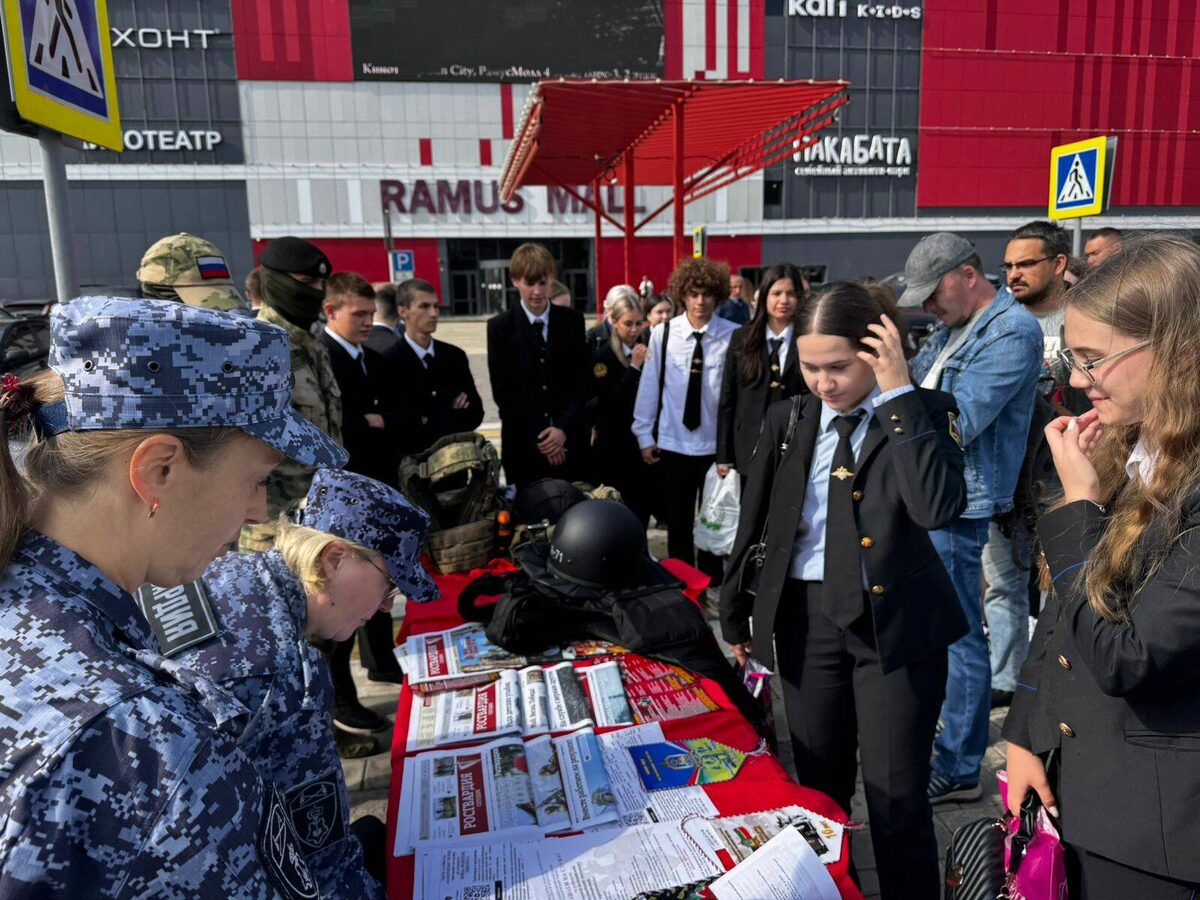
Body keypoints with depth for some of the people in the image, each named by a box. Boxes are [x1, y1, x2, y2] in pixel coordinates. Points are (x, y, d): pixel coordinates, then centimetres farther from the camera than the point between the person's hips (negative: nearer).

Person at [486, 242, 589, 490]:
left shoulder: (572, 321, 6)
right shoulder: (500, 327, 0)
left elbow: (581, 382, 2)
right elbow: (503, 391, -4)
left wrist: (563, 428, -11)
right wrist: (538, 435, -10)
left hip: (570, 439, 1)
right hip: (523, 443, -1)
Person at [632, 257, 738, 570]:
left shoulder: (734, 336, -8)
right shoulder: (662, 334, -4)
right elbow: (649, 386, 0)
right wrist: (645, 435, 2)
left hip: (718, 444, -1)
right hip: (673, 443, 1)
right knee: (678, 521, 13)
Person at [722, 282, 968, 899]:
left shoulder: (923, 413, -5)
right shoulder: (789, 418, 5)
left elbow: (937, 508, -24)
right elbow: (754, 521, 10)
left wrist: (898, 392, -20)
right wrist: (735, 615, 12)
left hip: (894, 622, -3)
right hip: (807, 617, 4)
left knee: (896, 798, 3)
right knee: (818, 788, 16)